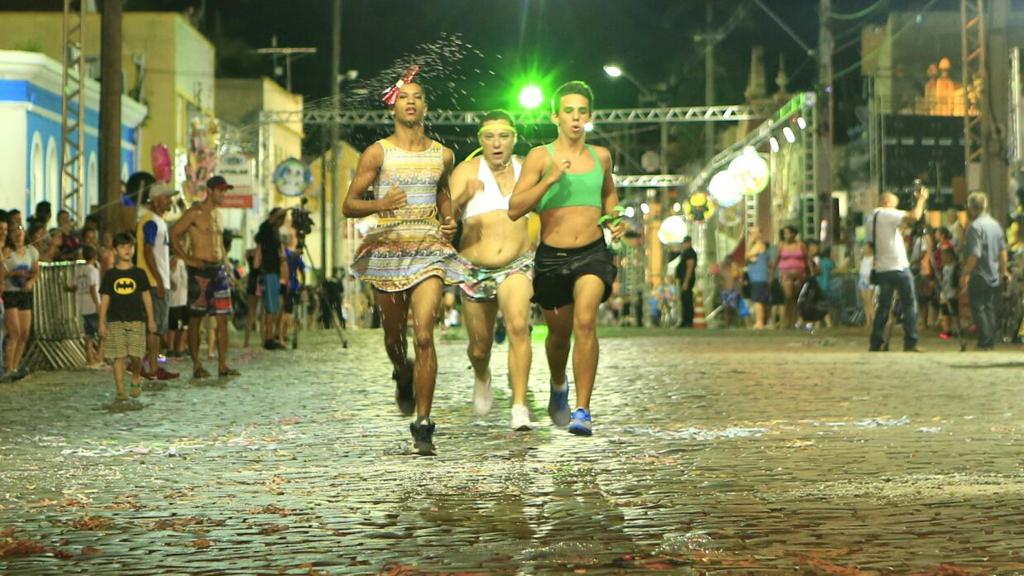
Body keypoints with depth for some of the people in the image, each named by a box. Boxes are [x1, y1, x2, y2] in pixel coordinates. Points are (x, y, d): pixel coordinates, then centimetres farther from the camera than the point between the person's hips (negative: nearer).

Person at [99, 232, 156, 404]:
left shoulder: (139, 273, 6)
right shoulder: (110, 275, 5)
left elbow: (146, 296, 10)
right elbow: (104, 299, 7)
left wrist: (151, 319, 9)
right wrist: (102, 323, 3)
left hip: (137, 320, 0)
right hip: (115, 321, 0)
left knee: (135, 355, -7)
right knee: (119, 357, -3)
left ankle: (136, 378, 22)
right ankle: (120, 391, 0)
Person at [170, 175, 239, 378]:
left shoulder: (217, 213, 16)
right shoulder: (195, 213, -8)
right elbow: (173, 235, -10)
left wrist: (226, 264, 16)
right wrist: (187, 259, -13)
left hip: (219, 269, 7)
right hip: (200, 270, -7)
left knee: (223, 319, 2)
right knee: (196, 319, 0)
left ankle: (223, 365, 4)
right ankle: (196, 365, 4)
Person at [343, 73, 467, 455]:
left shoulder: (442, 155, 9)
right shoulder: (377, 153, 0)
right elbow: (348, 205, -1)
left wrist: (449, 221, 9)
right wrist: (380, 204, -21)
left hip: (429, 254, 1)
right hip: (387, 251, 0)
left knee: (424, 337, -13)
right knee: (394, 337, 12)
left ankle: (423, 426, -9)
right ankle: (403, 378, 48)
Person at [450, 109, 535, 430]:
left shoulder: (527, 170, 3)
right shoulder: (467, 171, -6)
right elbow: (447, 216, -18)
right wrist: (464, 198, -39)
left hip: (516, 265, 0)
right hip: (474, 269, 0)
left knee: (518, 326, -26)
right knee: (480, 346, 11)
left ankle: (519, 406, -25)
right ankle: (482, 377, 48)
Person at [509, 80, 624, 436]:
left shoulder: (600, 156, 8)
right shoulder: (540, 157, -3)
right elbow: (514, 209, -11)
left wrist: (614, 219, 10)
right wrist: (550, 179, -21)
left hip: (593, 252, 0)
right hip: (551, 256, 0)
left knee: (585, 321, -23)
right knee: (559, 332, 16)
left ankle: (582, 410, -21)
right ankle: (558, 386, 49)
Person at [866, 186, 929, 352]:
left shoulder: (870, 220, 14)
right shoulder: (888, 214, -8)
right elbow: (914, 216, -20)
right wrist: (921, 199, -4)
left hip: (881, 269, 7)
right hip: (899, 268, -7)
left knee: (883, 306, 12)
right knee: (909, 304, 0)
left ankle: (875, 343, 8)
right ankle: (910, 343, -4)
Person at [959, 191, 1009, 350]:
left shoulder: (975, 226, -16)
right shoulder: (995, 224, 9)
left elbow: (975, 254, -22)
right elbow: (1003, 250, 14)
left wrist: (965, 274, -19)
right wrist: (1004, 270, 23)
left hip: (979, 275, -8)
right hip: (994, 275, 8)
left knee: (978, 308, -2)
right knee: (990, 308, 14)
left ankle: (985, 342, -6)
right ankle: (991, 342, 15)